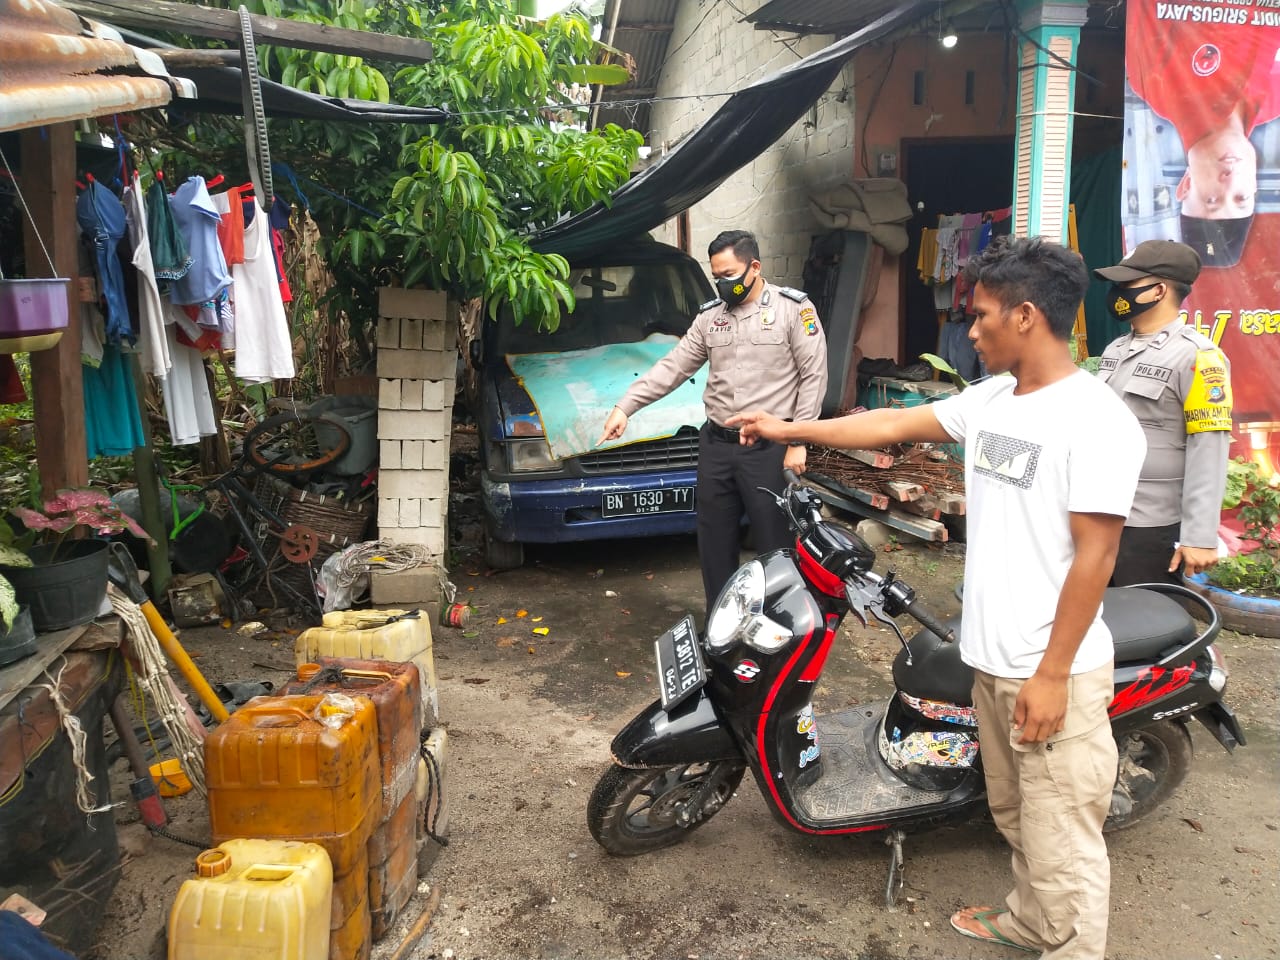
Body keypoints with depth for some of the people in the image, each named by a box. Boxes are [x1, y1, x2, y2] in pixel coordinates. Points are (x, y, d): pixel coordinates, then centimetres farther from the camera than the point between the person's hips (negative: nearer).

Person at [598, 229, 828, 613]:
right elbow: (673, 367, 9)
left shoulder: (793, 308, -5)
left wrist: (798, 441, -11)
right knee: (714, 542, 12)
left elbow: (813, 377, -6)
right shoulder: (709, 315, 10)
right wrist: (624, 406, -1)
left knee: (774, 544, 2)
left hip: (769, 448, -5)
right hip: (716, 444, 5)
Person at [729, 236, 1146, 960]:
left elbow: (1094, 554, -19)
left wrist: (1053, 675, -19)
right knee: (1014, 814, 23)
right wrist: (788, 430, 17)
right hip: (992, 659, 8)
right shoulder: (990, 400, 7)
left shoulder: (1097, 420, -18)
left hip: (1053, 674, -8)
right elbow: (893, 424, 14)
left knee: (1060, 843, 2)